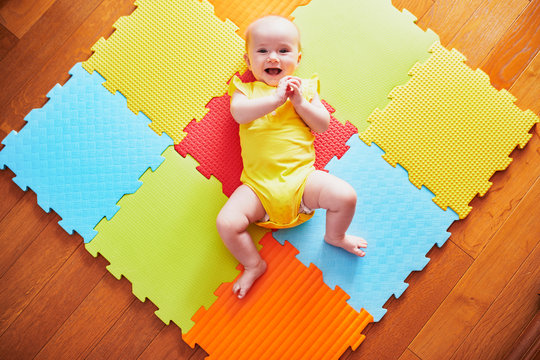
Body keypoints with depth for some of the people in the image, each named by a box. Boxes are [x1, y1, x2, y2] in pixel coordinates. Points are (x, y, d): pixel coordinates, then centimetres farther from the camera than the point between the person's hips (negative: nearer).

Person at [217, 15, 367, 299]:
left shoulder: (305, 87, 15)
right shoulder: (245, 88, 10)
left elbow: (323, 125, 5)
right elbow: (239, 113, -13)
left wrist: (299, 102, -9)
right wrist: (276, 97, -20)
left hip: (301, 176, 1)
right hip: (258, 184, -1)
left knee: (345, 196, -18)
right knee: (227, 222, -21)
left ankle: (334, 236, 16)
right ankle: (254, 265, 8)